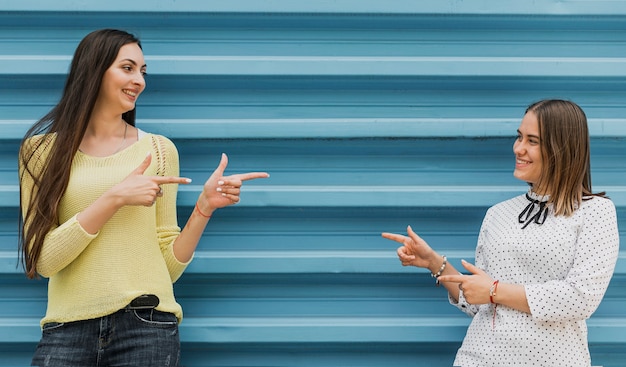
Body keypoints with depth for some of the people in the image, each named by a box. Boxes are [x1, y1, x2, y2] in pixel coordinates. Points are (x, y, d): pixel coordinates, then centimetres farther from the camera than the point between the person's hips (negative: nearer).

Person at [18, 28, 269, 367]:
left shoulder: (160, 150, 9)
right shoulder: (43, 150, 5)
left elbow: (170, 266, 7)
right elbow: (42, 260, -6)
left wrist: (205, 206, -7)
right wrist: (114, 198, -11)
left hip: (147, 326, 1)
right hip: (68, 328, -1)